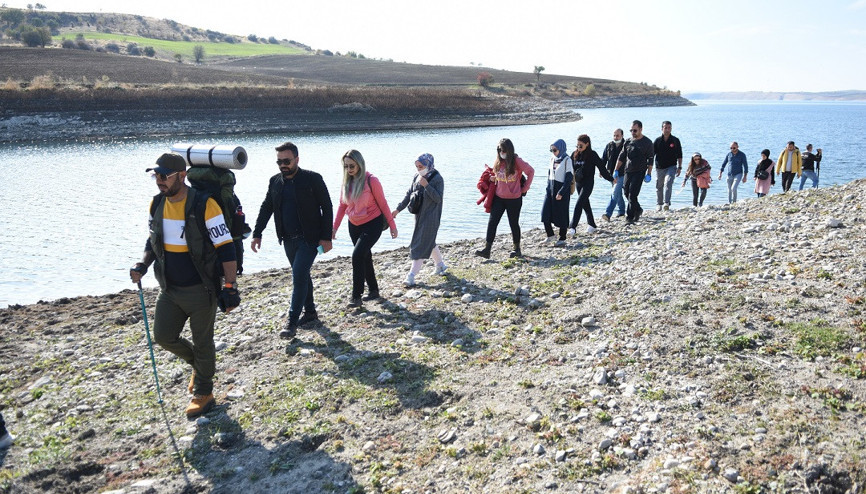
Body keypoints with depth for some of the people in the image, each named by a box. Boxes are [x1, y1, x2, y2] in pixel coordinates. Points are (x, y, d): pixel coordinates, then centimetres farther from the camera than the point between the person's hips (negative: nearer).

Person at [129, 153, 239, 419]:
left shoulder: (204, 205, -18)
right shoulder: (157, 204, 2)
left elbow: (226, 248, -16)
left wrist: (230, 288, -18)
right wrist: (143, 264, -2)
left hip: (201, 291, -6)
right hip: (169, 289, 6)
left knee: (202, 343, 8)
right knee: (163, 336, 11)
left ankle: (203, 392, 28)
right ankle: (199, 363, 39)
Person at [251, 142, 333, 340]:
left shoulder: (313, 179, -9)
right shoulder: (275, 181, 6)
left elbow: (327, 208, -8)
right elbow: (266, 208, 13)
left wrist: (326, 237, -12)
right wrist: (257, 234, 5)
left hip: (309, 239, -6)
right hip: (288, 239, 6)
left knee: (299, 276, -12)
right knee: (301, 276, 15)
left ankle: (292, 322, -7)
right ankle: (310, 312, 30)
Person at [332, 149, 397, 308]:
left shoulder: (371, 180, -15)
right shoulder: (346, 182, 1)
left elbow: (383, 204, -9)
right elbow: (342, 206, 7)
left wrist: (392, 226, -6)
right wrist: (334, 228, 3)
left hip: (372, 224, -6)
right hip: (354, 225, 6)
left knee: (357, 255, -19)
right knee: (365, 258, 15)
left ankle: (356, 296, -11)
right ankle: (373, 290, 31)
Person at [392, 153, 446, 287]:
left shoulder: (437, 178, -13)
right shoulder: (416, 177, 6)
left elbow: (438, 198, -19)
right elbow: (409, 194, 11)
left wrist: (426, 185, -27)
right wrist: (398, 209, 5)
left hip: (431, 217, -7)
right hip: (419, 215, 7)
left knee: (421, 244, -9)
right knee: (429, 241, 18)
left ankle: (412, 275, -8)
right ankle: (440, 264, 37)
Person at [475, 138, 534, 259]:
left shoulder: (517, 161, -11)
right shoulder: (498, 162, 3)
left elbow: (531, 171, -2)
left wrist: (524, 188, -2)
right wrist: (492, 178, -1)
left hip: (514, 199, -4)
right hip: (498, 198, 4)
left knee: (514, 224, 9)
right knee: (492, 222, -3)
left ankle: (517, 249, 25)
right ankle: (487, 249, -3)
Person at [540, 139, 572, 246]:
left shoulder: (567, 160, -10)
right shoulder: (552, 159, 10)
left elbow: (569, 178, -13)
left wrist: (561, 192, -18)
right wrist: (547, 188, 10)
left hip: (562, 190, -6)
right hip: (551, 189, 6)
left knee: (561, 215, 1)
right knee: (545, 213, -1)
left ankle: (562, 238, 11)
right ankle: (550, 234, 14)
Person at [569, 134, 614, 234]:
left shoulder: (592, 155, -8)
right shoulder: (575, 154, 5)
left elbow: (601, 167, -5)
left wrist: (610, 179, 0)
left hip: (588, 183, -6)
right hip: (578, 183, 6)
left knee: (579, 205, -13)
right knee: (585, 204, 14)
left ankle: (573, 227, -15)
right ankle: (591, 225, 28)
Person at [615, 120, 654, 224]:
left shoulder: (647, 142, -3)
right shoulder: (628, 141, 9)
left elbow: (650, 160, -3)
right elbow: (621, 156, 14)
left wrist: (649, 174, -10)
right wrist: (616, 170, 9)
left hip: (639, 172, -5)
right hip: (628, 171, 5)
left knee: (632, 195, -10)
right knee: (627, 193, 9)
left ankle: (629, 218, -6)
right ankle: (638, 210, 32)